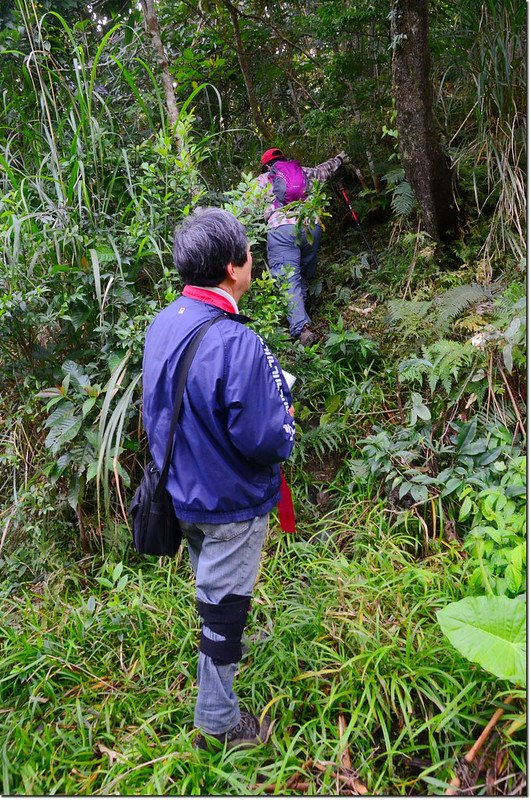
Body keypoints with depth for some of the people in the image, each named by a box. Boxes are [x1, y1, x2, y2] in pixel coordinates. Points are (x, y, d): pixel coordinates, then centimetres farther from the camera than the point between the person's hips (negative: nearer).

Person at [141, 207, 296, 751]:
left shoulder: (162, 324, -5)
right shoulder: (237, 345, -32)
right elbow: (266, 441, -29)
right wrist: (286, 419, -7)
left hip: (183, 492, 8)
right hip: (230, 503, -8)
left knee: (210, 586, 30)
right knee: (223, 603, 9)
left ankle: (228, 647, 58)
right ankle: (217, 722, 28)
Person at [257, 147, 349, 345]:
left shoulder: (262, 180, 20)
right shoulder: (304, 172, 27)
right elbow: (325, 169, 43)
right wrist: (340, 159, 62)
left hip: (281, 229, -3)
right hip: (311, 227, 3)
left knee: (289, 280, -11)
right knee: (305, 275, 19)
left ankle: (301, 327, -27)